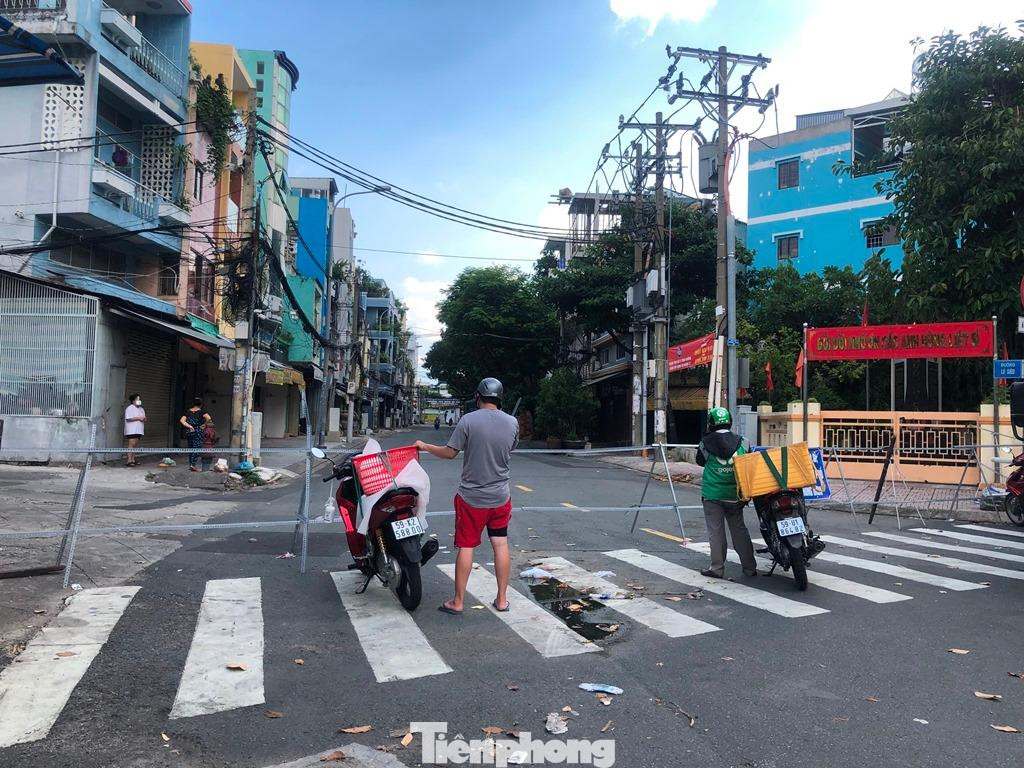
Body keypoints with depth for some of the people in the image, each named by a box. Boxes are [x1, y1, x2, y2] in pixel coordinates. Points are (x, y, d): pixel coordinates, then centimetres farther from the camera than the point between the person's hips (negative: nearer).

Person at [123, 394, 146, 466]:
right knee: (131, 444, -13)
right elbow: (128, 418, -14)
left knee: (135, 445, 6)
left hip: (139, 430, 7)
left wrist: (144, 419, -1)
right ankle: (129, 461, -13)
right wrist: (138, 418, -15)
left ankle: (133, 459, 11)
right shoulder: (130, 408, -3)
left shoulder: (142, 409, 20)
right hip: (131, 430, -7)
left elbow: (143, 418, 23)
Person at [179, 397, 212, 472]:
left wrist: (189, 426, -8)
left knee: (190, 448, 15)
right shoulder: (201, 412, -6)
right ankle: (193, 464, -12)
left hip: (189, 432, 5)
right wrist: (204, 425, -8)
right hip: (198, 431, -5)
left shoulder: (188, 412, 6)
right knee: (197, 448, -3)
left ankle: (190, 464, 19)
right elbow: (208, 418, -22)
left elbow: (181, 420, -4)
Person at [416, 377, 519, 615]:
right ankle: (502, 599, 20)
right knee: (501, 545, 12)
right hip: (501, 497, 3)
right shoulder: (512, 423, -3)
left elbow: (449, 453, -10)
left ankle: (458, 602, 14)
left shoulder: (468, 421, -14)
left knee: (466, 547, 5)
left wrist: (424, 446, 6)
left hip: (471, 497, -3)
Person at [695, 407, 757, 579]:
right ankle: (749, 567, 17)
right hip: (734, 494, 3)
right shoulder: (740, 442, 0)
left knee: (716, 532, 3)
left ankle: (717, 568, 5)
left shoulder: (706, 443, -6)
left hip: (712, 495, -3)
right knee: (739, 530, 12)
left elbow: (700, 461, 10)